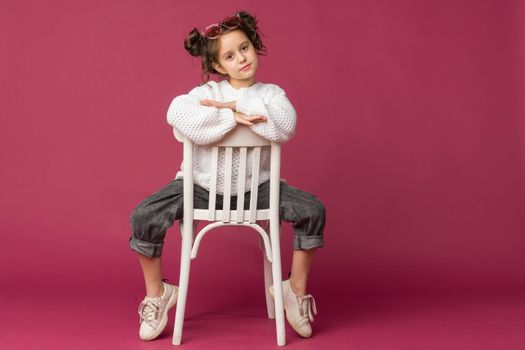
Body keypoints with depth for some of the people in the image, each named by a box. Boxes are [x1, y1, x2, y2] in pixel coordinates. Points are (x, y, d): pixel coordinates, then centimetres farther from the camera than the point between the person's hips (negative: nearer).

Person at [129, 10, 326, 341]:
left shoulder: (271, 93, 1)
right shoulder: (208, 92, -3)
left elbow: (286, 127, -23)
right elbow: (177, 113, -27)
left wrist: (237, 106, -21)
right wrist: (232, 118, -27)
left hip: (256, 188, 1)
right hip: (202, 186, 0)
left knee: (313, 210, -19)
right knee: (144, 217, -19)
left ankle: (296, 290, 4)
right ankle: (157, 293, 8)